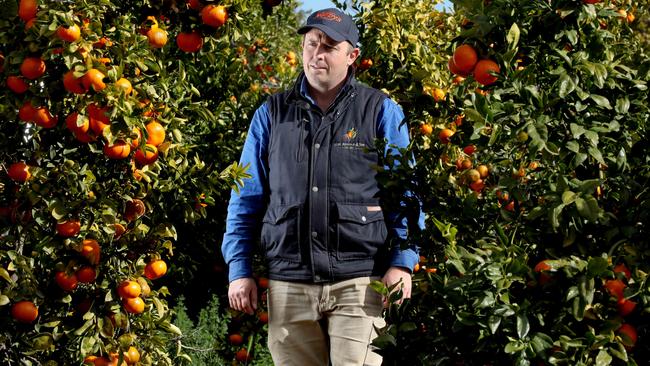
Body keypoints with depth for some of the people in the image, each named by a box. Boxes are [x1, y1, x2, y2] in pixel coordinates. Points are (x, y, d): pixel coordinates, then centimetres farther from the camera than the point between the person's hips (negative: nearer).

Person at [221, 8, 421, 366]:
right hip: (288, 282, 2)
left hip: (359, 282, -2)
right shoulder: (271, 114, 12)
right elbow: (246, 197, 13)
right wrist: (239, 269, 6)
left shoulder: (381, 112, 6)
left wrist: (402, 263, -6)